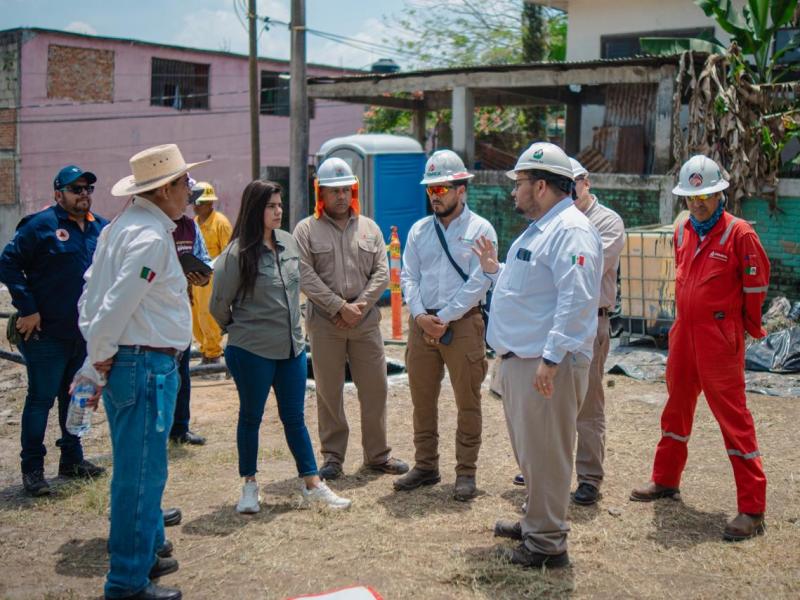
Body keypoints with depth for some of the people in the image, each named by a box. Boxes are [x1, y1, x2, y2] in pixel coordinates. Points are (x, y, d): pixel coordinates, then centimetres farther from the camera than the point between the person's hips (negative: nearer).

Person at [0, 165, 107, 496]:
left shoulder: (101, 228, 8)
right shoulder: (41, 225, -10)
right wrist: (27, 308, -14)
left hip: (85, 333, 6)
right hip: (46, 333, -6)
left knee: (75, 397, 16)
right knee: (41, 400, 1)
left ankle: (73, 459, 30)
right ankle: (32, 469, 12)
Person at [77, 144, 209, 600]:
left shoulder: (125, 225, 12)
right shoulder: (152, 237, -19)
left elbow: (93, 293, 14)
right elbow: (116, 306, -24)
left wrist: (97, 361, 13)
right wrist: (99, 361, -10)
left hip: (130, 362, 10)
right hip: (145, 365, -10)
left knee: (142, 467, 22)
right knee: (141, 472, -1)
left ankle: (148, 548, 38)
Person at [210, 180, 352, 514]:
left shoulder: (289, 243, 3)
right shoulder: (238, 254, -14)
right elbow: (218, 305, -5)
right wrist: (239, 329, 9)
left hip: (292, 348, 5)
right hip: (251, 351, -5)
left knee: (294, 418, 12)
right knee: (251, 417, 10)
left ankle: (313, 485, 18)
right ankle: (249, 486, 25)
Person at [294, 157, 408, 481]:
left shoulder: (369, 227, 12)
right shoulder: (307, 229, 2)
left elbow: (381, 273, 5)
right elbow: (305, 276, -8)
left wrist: (361, 305, -9)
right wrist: (339, 306, -13)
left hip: (366, 321, 2)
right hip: (324, 322, -2)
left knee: (375, 388, 5)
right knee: (329, 391, 4)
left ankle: (377, 454, 18)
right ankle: (333, 456, 16)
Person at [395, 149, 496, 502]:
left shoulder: (480, 229, -2)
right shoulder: (419, 230, 13)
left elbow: (479, 282, -10)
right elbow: (408, 276, 8)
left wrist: (444, 317, -14)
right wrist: (420, 315, -8)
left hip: (463, 324, -4)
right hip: (421, 324, 5)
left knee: (468, 402, 2)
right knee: (422, 400, 10)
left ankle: (466, 473, 12)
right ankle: (425, 466, 23)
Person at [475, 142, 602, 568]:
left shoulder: (570, 230, -16)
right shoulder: (539, 229, 19)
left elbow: (576, 300, -25)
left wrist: (551, 357, -28)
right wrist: (494, 270, 20)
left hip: (547, 363, -11)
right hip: (520, 357, 11)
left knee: (544, 453, -3)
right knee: (529, 449, 20)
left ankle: (546, 544, 8)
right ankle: (535, 520, 35)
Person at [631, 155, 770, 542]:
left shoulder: (739, 233, -11)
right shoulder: (682, 232, 9)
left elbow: (756, 285, -5)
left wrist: (748, 327, 6)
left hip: (720, 340, -7)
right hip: (684, 334, 7)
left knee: (733, 417, -6)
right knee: (677, 408, 18)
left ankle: (752, 509, 0)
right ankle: (666, 480, 35)